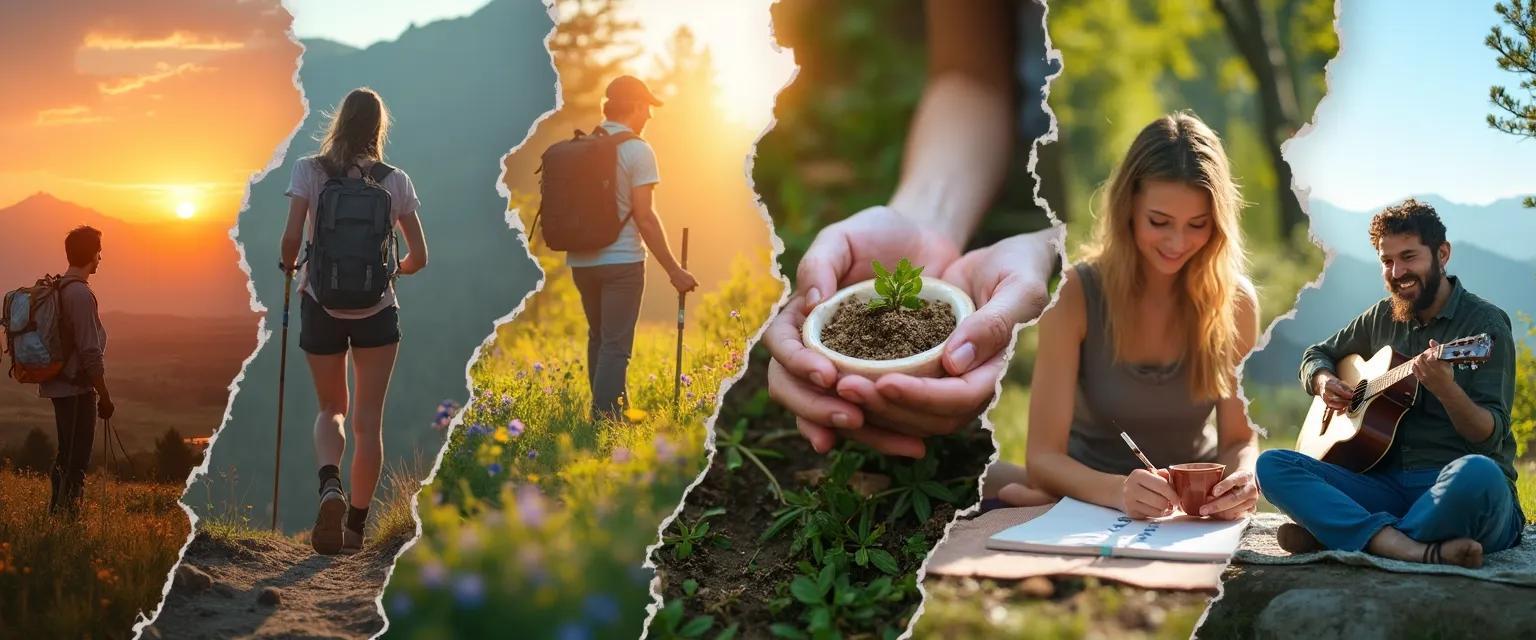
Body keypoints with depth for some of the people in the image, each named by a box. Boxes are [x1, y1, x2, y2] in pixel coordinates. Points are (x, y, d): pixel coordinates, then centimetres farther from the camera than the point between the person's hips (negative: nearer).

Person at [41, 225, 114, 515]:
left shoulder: (57, 288, 11)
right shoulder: (80, 294, -18)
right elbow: (90, 353, -20)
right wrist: (104, 396, -14)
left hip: (59, 384, 10)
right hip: (77, 387, -10)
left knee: (67, 455, 18)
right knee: (75, 458, -5)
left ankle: (58, 512, 25)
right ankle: (65, 512, -4)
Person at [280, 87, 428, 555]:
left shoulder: (309, 170, -4)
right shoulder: (395, 182, -2)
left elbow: (291, 236, -13)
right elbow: (418, 258, 0)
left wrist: (289, 266, 8)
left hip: (321, 305, 0)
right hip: (377, 308, 0)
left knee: (331, 409, 17)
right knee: (368, 421, 9)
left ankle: (330, 486, -11)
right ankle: (356, 525, 12)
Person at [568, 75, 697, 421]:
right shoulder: (637, 151, -10)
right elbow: (644, 218, -15)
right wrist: (674, 270, -12)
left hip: (581, 260, 6)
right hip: (621, 262, -6)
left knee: (598, 338, 19)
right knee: (615, 345, -2)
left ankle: (608, 410, 29)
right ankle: (605, 421, -5)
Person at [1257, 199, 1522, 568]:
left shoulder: (1485, 323, -2)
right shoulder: (1382, 317, 15)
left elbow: (1490, 437, -10)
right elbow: (1318, 354, 30)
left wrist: (1446, 389, -30)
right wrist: (1323, 380, 6)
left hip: (1454, 490, -5)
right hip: (1387, 483, 5)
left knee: (1478, 475, -41)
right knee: (1272, 465, -17)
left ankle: (1333, 536, -26)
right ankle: (1418, 550, -33)